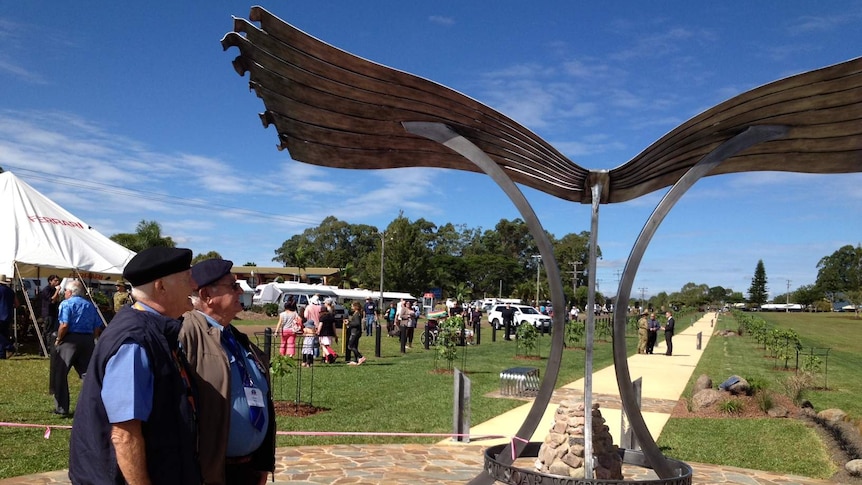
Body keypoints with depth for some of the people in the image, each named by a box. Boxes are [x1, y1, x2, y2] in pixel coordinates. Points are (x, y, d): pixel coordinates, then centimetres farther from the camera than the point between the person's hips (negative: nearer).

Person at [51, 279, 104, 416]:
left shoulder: (66, 304, -2)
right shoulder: (90, 305, 14)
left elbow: (64, 325, -14)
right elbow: (98, 327, 10)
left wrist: (58, 340, -1)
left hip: (70, 339, -5)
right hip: (88, 341, 5)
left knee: (60, 374, 7)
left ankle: (62, 408, 9)